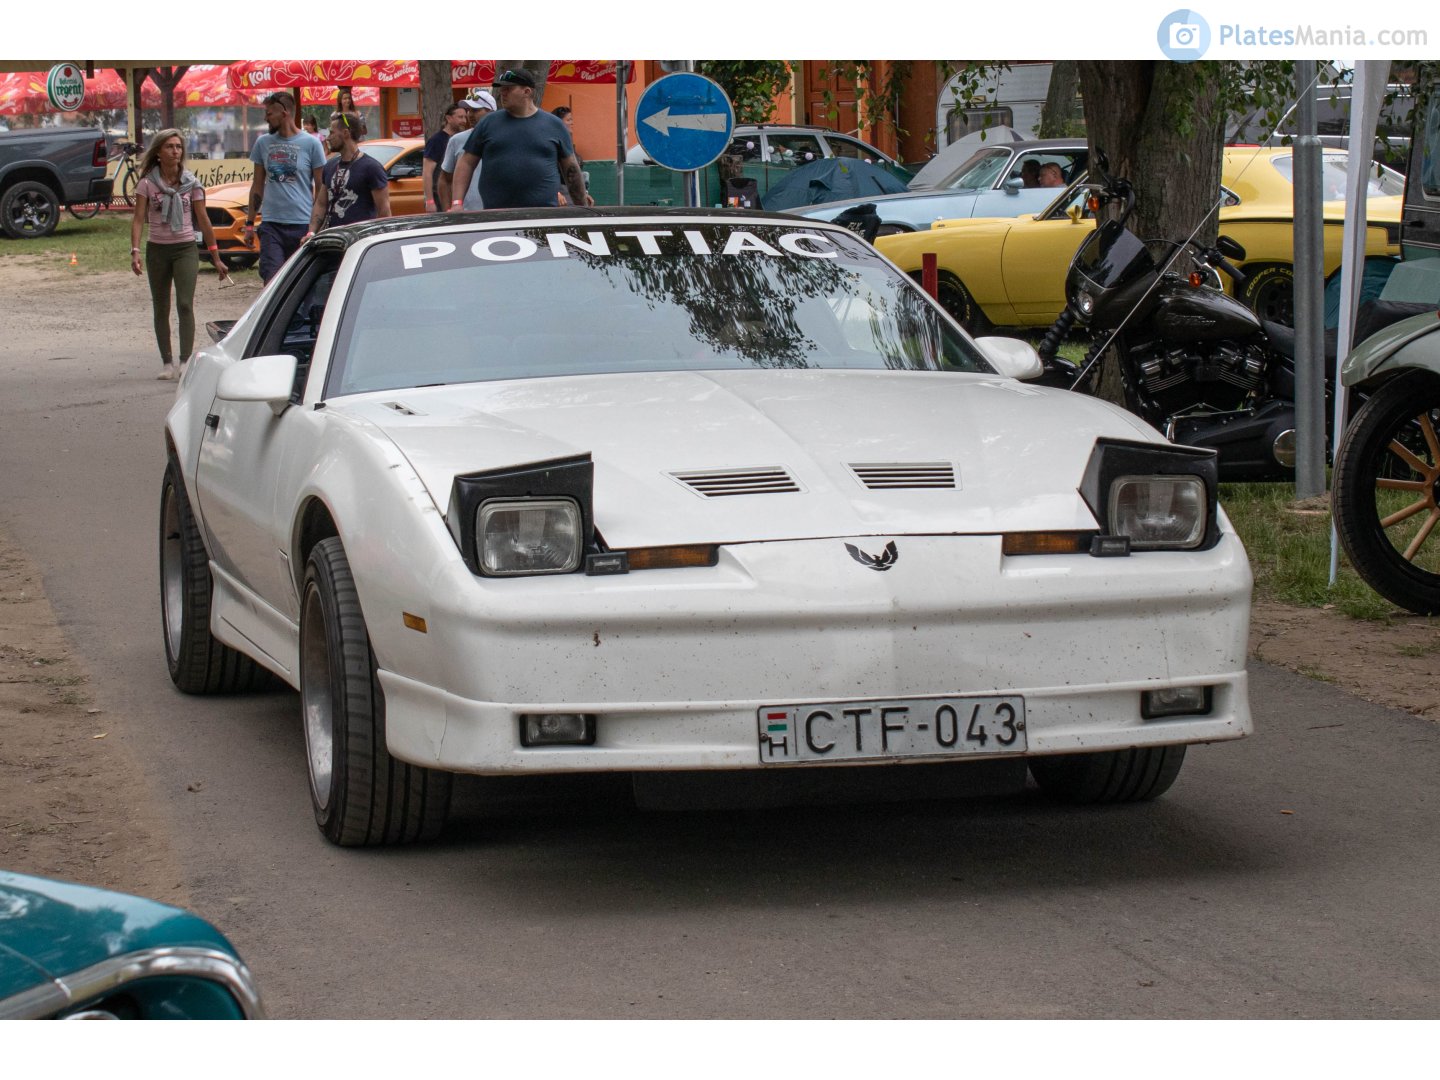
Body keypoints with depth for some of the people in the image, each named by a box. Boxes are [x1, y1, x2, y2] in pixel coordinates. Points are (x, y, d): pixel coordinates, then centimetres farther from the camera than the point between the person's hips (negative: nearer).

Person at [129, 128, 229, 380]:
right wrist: (135, 251, -18)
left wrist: (216, 258, 4)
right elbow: (138, 219, -5)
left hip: (186, 249, -1)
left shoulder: (191, 184, 1)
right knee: (161, 309, 6)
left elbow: (203, 221, 4)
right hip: (157, 250, 1)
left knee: (185, 304, -15)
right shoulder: (147, 184, -1)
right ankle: (167, 363, 15)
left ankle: (185, 361, -19)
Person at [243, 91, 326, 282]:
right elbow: (257, 185, 16)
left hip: (302, 225, -2)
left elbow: (321, 189, 0)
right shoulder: (263, 143, 9)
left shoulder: (311, 144, -1)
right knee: (271, 280, -8)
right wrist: (249, 223, 12)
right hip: (271, 225, 2)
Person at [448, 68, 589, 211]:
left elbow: (571, 168, 13)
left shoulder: (554, 125, 9)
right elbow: (466, 163, 8)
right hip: (496, 214, 0)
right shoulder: (488, 123, 9)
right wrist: (457, 203, -3)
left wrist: (583, 208, 14)